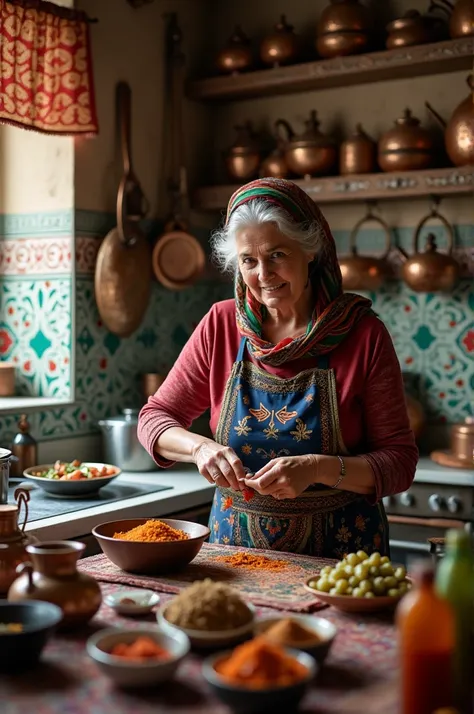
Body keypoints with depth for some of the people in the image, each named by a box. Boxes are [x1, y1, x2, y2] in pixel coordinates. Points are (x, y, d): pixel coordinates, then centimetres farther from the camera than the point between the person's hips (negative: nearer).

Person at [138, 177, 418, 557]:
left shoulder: (363, 334, -7)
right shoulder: (221, 326, 1)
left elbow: (400, 461, -6)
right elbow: (154, 418, 6)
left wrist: (318, 468, -23)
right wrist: (200, 447, -15)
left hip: (339, 551, -2)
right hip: (234, 544, 2)